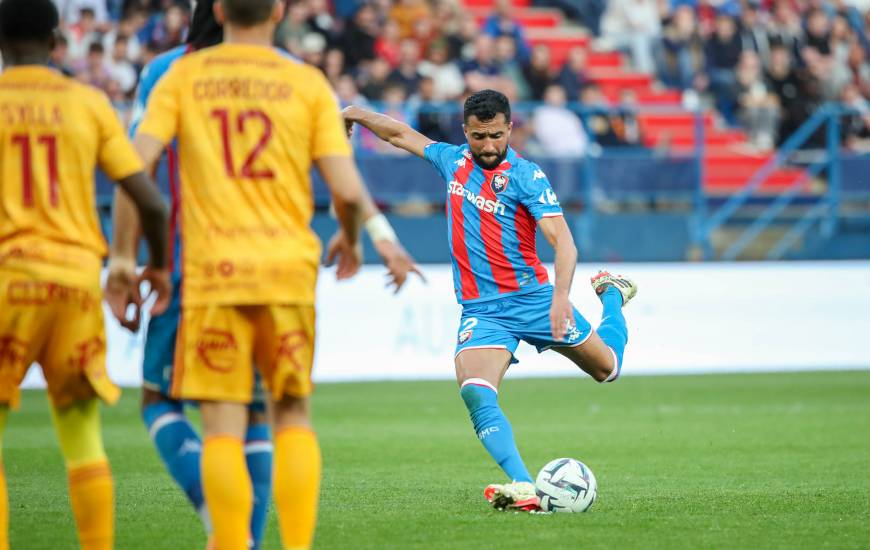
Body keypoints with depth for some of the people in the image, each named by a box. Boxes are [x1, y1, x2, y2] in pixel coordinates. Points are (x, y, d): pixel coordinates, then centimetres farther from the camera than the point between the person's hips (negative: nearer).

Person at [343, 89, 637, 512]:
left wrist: (561, 295, -36)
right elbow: (401, 134, 23)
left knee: (606, 368, 15)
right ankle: (523, 488, -35)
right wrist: (357, 114, 21)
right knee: (476, 396, -25)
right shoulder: (453, 162, 4)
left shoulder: (525, 176, -12)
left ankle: (612, 293, 46)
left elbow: (563, 241, -22)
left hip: (532, 297, -3)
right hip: (480, 309, 3)